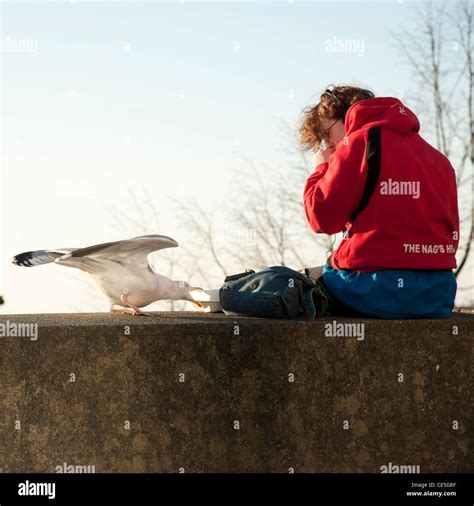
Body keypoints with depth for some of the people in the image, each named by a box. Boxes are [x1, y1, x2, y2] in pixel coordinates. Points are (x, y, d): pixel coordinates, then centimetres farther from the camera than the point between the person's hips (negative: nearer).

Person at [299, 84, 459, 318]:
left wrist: (321, 169, 12)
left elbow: (323, 219, -6)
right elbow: (450, 232, 17)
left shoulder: (358, 142, -2)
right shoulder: (437, 156, 17)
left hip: (380, 287, -7)